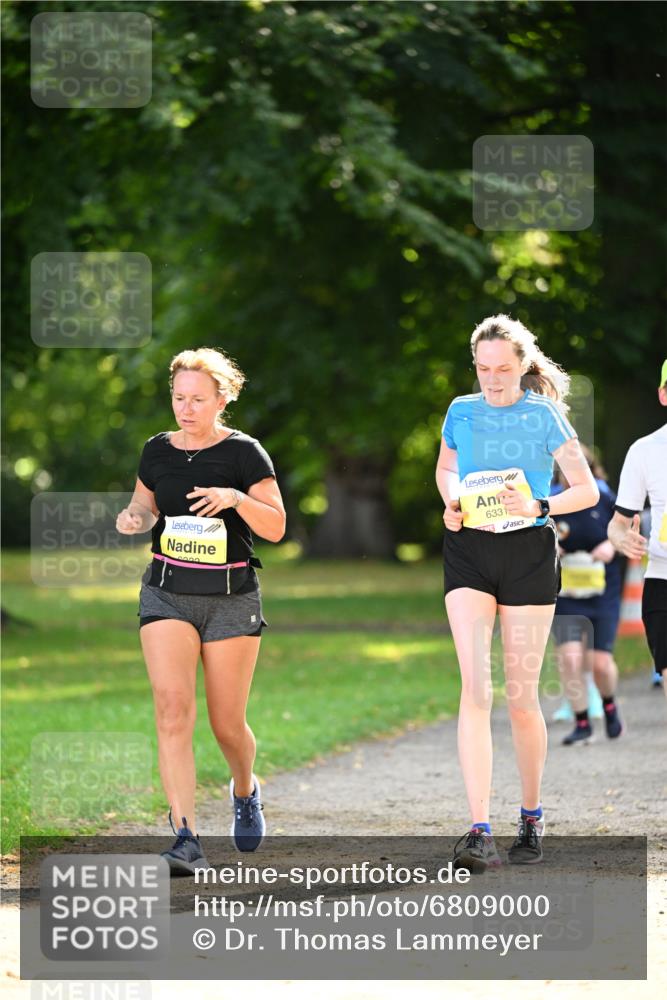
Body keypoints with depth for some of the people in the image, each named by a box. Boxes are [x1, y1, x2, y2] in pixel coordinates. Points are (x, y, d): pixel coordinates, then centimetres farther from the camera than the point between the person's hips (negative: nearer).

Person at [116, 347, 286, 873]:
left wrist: (237, 499, -24)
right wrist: (135, 517, -3)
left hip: (232, 597, -2)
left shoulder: (243, 452, -4)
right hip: (167, 593, 2)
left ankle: (246, 790, 39)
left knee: (227, 723, 4)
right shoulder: (158, 450, 7)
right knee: (173, 709, -15)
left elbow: (276, 528, -6)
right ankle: (187, 838, -18)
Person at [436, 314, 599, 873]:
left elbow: (588, 491, -1)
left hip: (529, 551, -2)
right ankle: (480, 832, -21)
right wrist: (451, 504, 3)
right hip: (470, 553, 2)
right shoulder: (462, 412, 6)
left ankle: (531, 817, 25)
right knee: (475, 687, -13)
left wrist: (540, 506, -19)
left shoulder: (544, 415, -3)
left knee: (521, 696, 3)